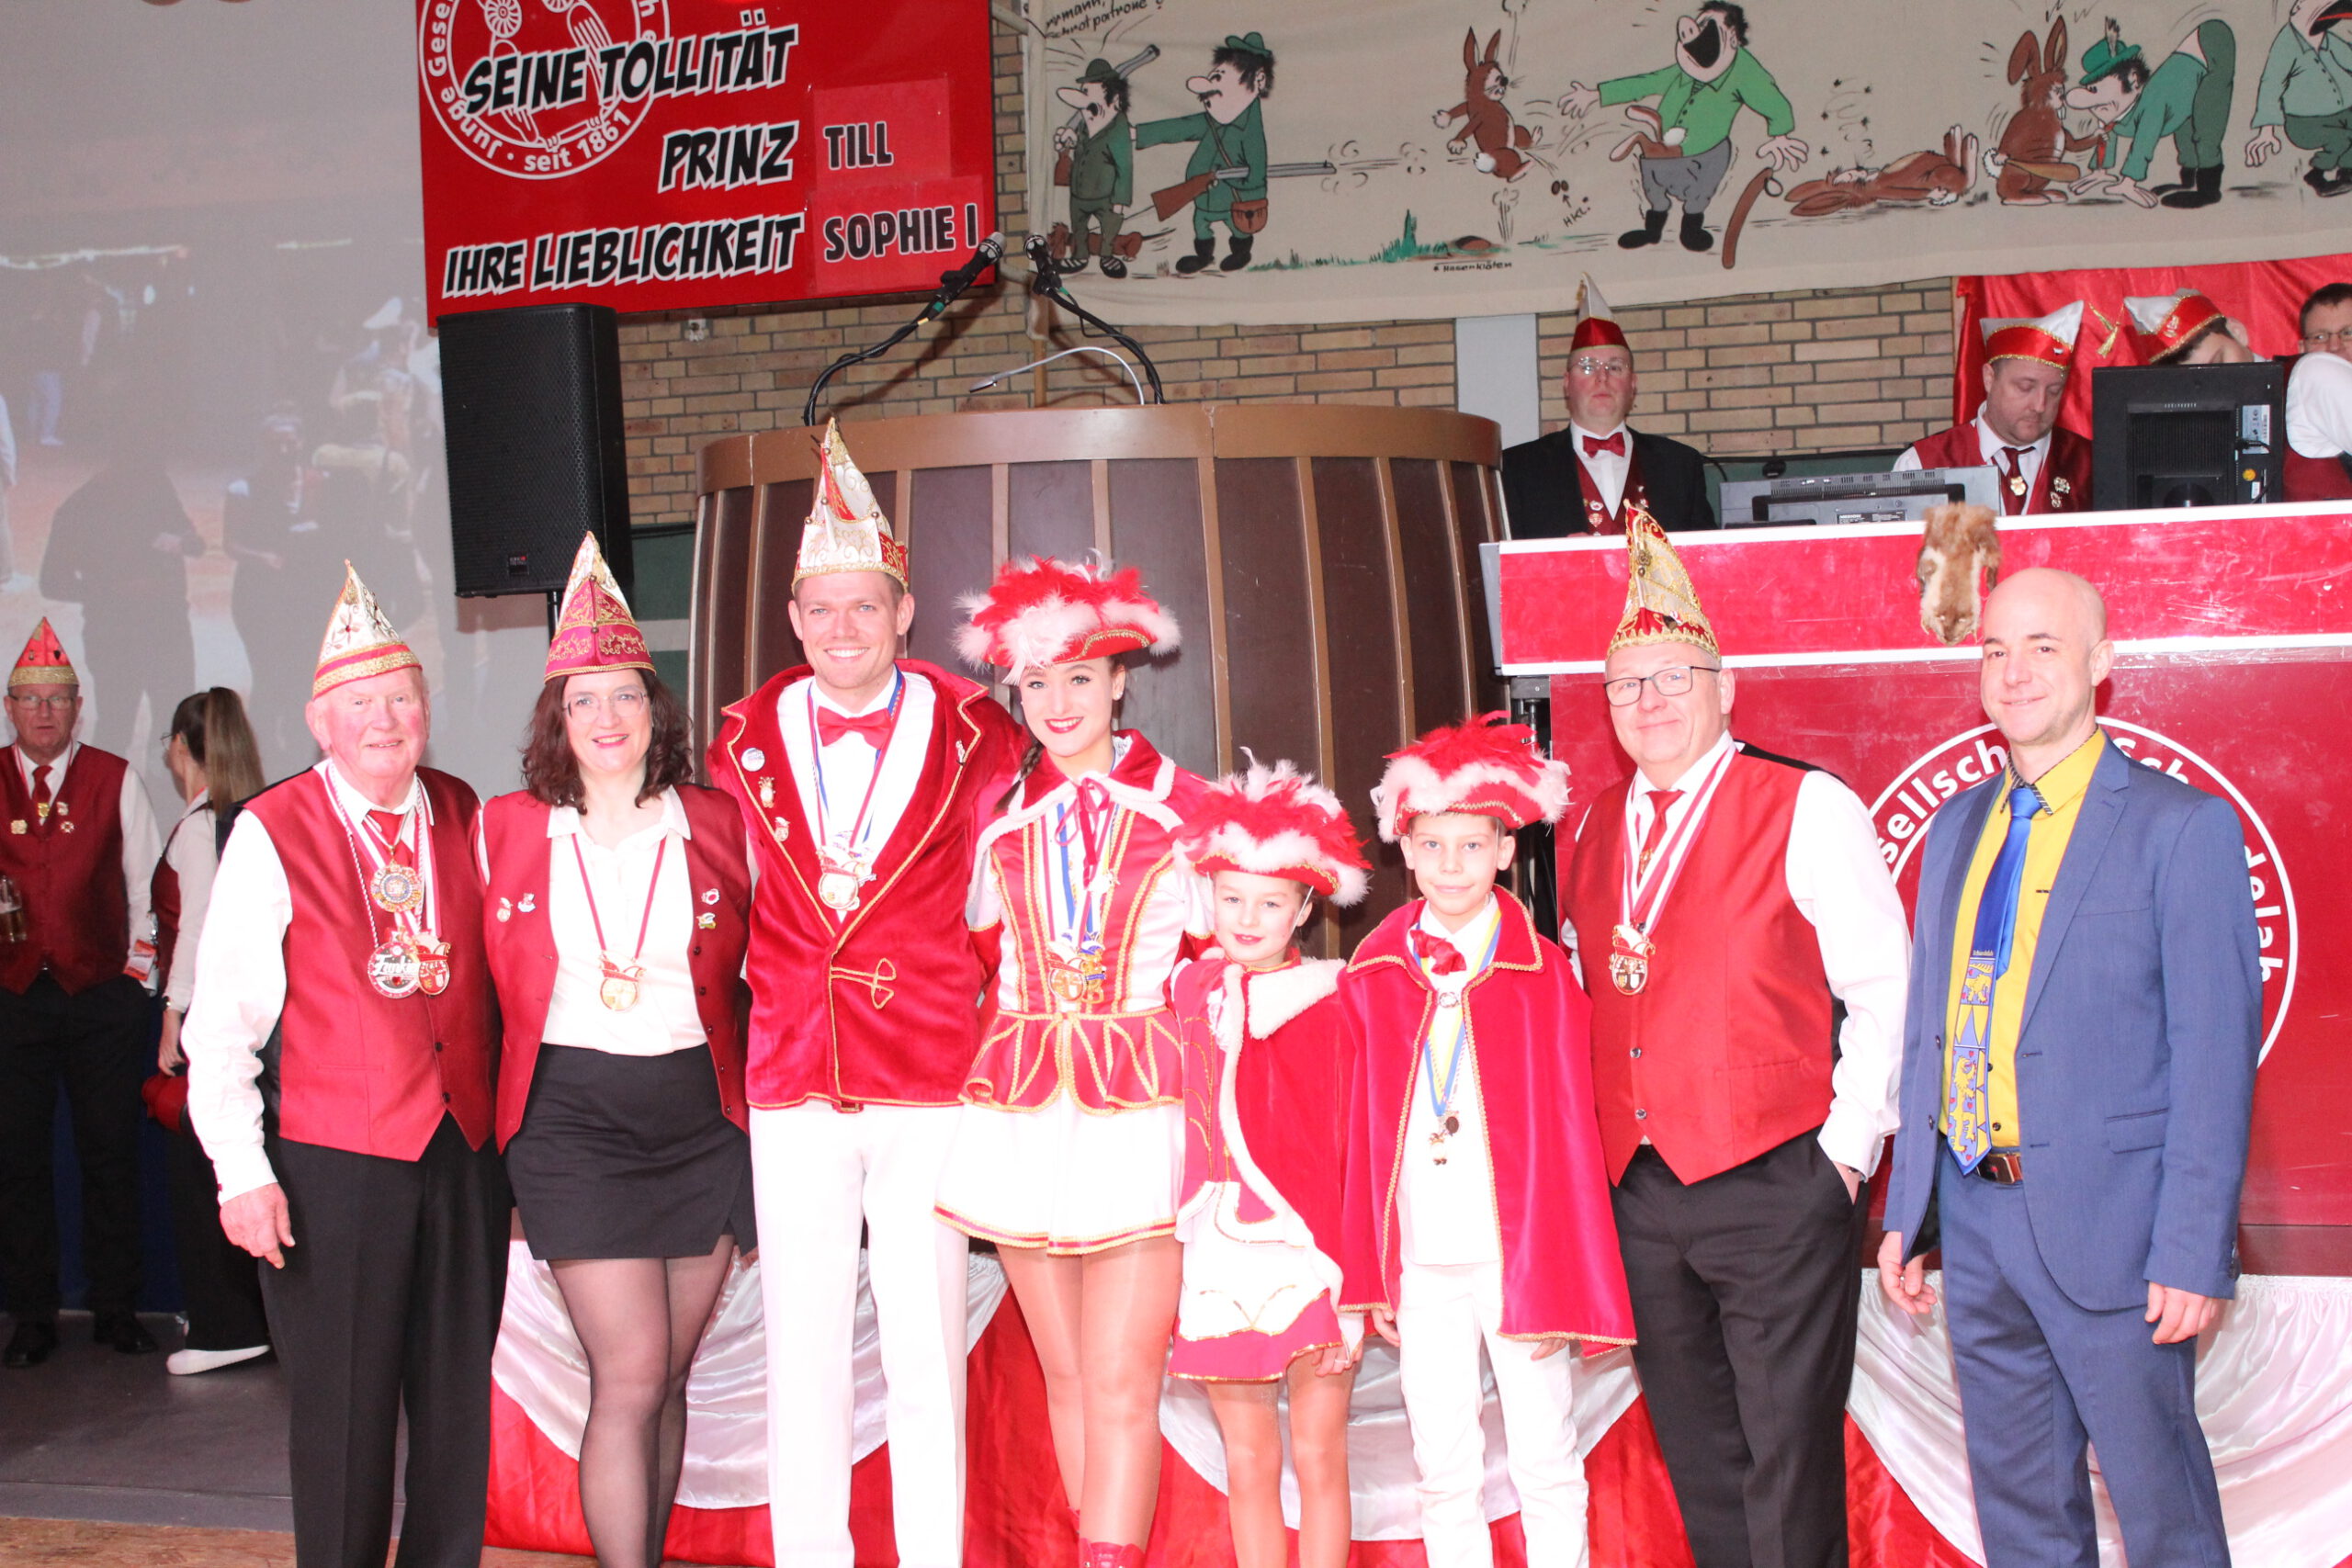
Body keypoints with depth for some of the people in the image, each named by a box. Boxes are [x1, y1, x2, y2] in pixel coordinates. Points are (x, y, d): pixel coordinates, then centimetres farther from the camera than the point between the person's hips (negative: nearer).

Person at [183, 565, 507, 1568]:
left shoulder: (464, 819, 7)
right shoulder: (269, 834, -5)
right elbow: (219, 1019, -5)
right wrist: (241, 1172, -9)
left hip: (465, 1147, 4)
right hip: (333, 1158, -4)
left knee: (458, 1402, 11)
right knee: (344, 1410, 4)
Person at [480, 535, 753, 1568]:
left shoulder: (720, 828, 5)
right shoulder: (505, 830, 4)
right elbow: (491, 981, 11)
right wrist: (502, 1112, 6)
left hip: (701, 1115, 2)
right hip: (572, 1118, -2)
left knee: (667, 1375, 9)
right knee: (629, 1374, -8)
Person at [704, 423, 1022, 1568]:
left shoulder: (972, 735, 1)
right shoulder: (748, 743, 6)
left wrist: (978, 1020, 8)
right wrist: (771, 1009, 12)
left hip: (931, 1083, -1)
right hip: (792, 1085, 2)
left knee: (928, 1361, 4)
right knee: (802, 1358, 7)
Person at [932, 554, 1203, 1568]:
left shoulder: (1184, 809, 0)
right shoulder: (998, 813, 9)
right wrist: (1020, 1051, 8)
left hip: (1142, 1113, -4)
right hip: (1022, 1117, 4)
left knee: (1121, 1384, -7)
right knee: (1067, 1376, 10)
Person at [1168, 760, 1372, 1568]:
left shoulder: (1329, 1001, -6)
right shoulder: (1191, 992, 6)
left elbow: (1354, 1140, -7)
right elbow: (1175, 1132, 11)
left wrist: (1353, 1272, -12)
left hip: (1312, 1257, -4)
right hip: (1220, 1261, 4)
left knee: (1319, 1461, 6)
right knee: (1248, 1467, 12)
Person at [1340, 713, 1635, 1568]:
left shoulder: (1540, 973, -4)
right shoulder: (1375, 974, 4)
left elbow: (1567, 1131, -4)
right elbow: (1365, 1129, 7)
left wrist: (1556, 1281, -7)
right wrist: (1369, 1272, 6)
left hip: (1515, 1250, -3)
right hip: (1421, 1262, 3)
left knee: (1545, 1465, 6)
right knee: (1443, 1472, 11)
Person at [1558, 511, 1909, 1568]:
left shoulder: (1808, 810, -6)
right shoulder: (1593, 833, 12)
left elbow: (1885, 994, -7)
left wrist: (1844, 1151, -10)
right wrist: (1604, 1148, 11)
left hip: (1777, 1190, -6)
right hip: (1638, 1192, 6)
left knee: (1789, 1461, 0)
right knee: (1696, 1452, 15)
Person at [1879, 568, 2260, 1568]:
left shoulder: (2181, 826, -6)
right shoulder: (1955, 830, 13)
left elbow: (2215, 1054, -10)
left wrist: (2194, 1251, -15)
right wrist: (1907, 1214, 12)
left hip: (2106, 1224, -6)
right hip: (1974, 1217, 6)